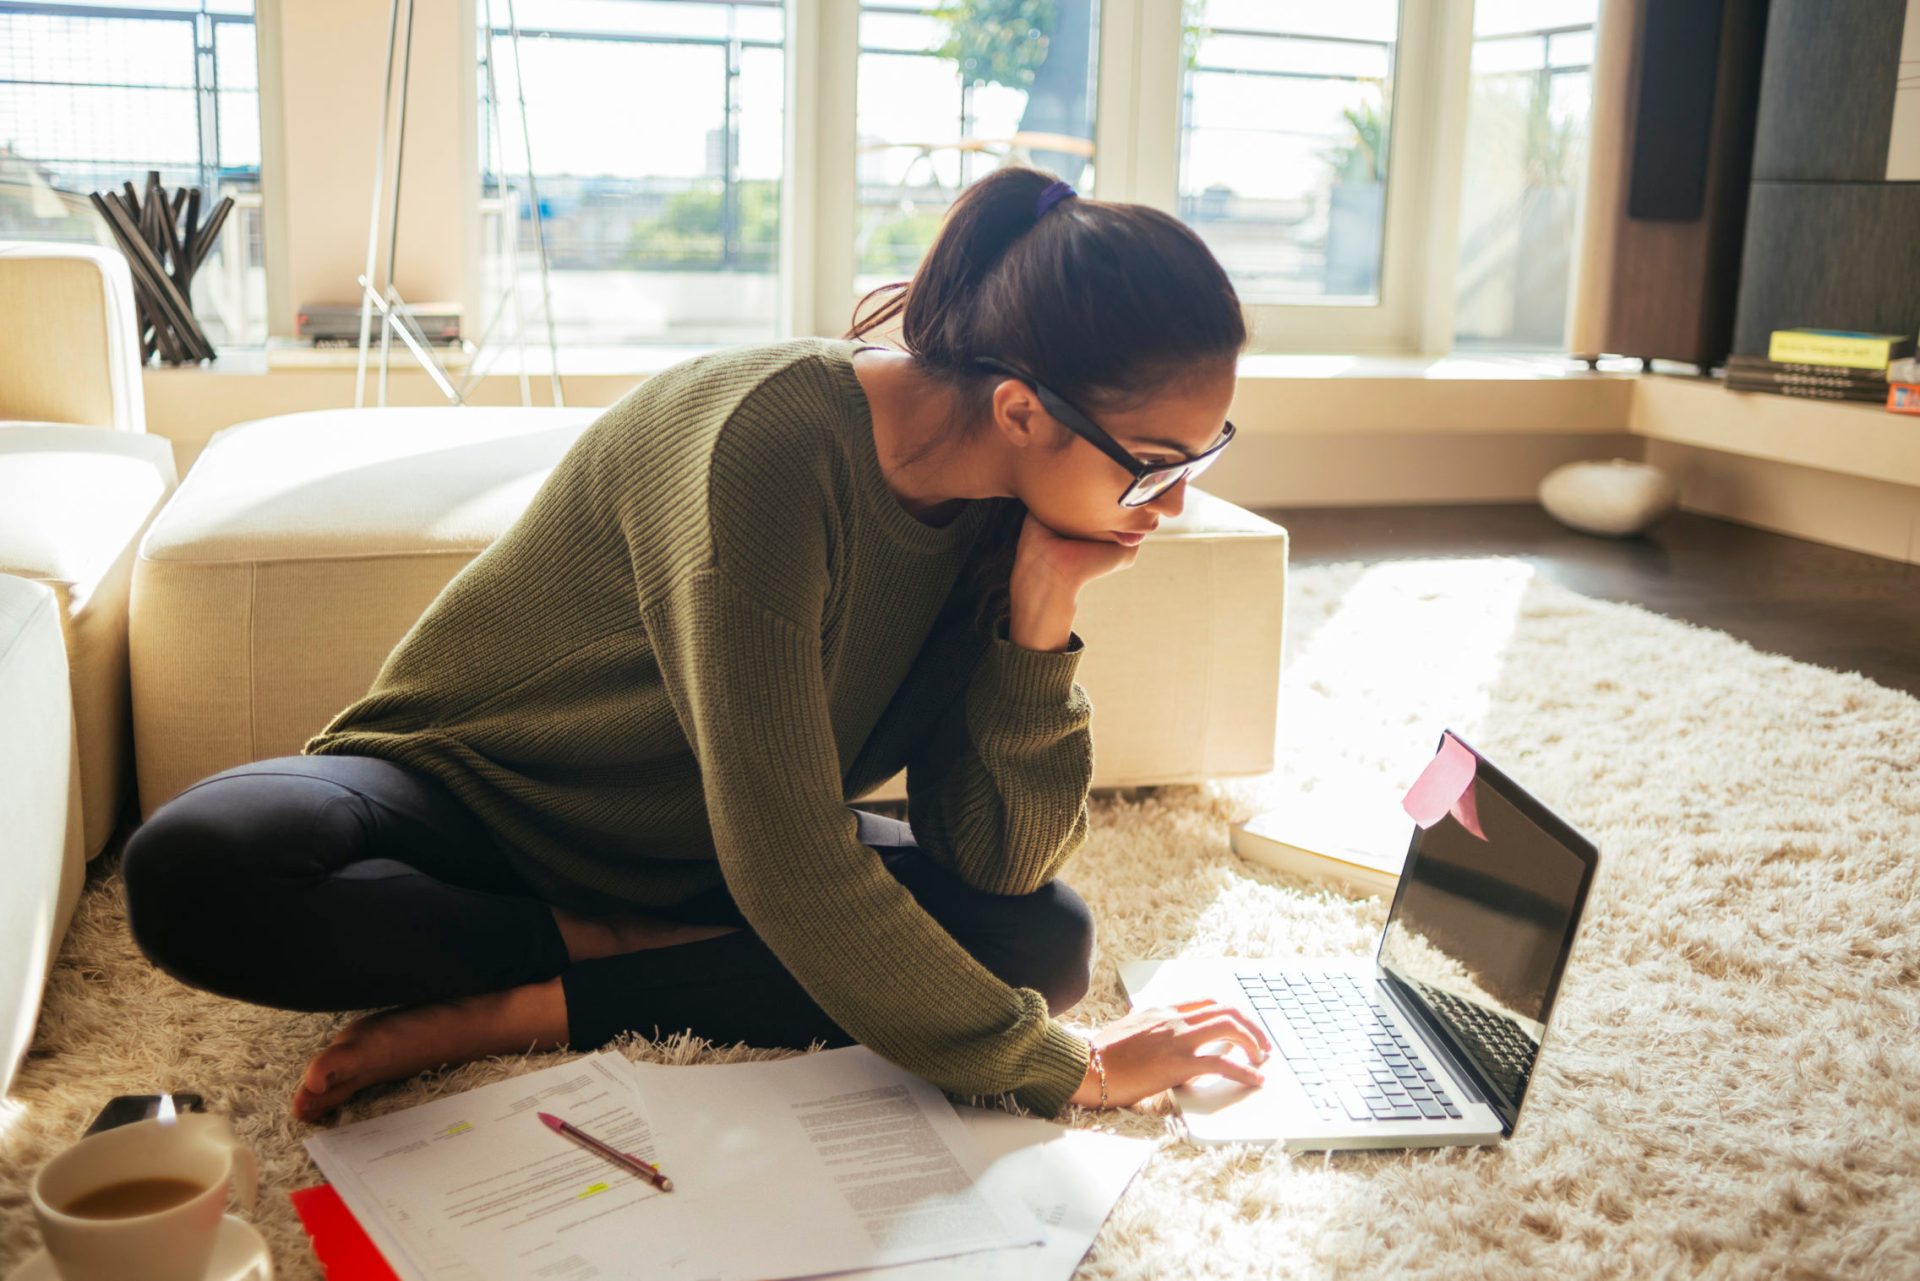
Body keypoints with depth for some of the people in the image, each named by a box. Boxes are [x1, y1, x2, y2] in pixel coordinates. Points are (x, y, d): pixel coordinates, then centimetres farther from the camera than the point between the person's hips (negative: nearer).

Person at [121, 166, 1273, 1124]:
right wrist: (1060, 1070, -27)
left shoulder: (1002, 501, -10)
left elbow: (997, 857, -13)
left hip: (690, 853, 6)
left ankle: (518, 1014, -17)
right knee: (194, 874, -35)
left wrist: (1041, 612, -26)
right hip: (468, 790, -5)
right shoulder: (775, 443, -33)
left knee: (1046, 936, -18)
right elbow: (790, 874, -34)